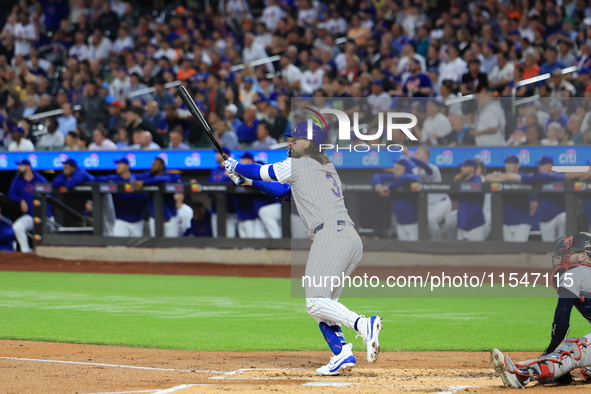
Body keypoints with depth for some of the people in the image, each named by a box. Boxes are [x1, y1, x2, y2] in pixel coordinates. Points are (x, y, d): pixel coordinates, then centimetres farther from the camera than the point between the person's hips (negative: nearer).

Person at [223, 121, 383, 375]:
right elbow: (284, 191, 38)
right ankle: (342, 354, -2)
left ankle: (363, 325, -35)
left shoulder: (297, 165, 5)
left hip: (330, 235, -9)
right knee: (323, 304, 13)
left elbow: (261, 172, 18)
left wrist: (235, 166, 37)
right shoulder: (327, 169, 29)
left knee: (316, 303, -16)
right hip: (353, 239, 9)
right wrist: (248, 181, 39)